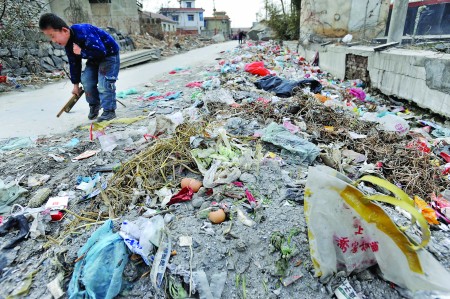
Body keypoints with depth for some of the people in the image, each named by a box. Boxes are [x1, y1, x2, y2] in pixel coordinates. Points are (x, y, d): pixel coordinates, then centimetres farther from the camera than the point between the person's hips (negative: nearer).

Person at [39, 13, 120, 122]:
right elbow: (74, 64, 6)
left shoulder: (84, 32, -33)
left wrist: (81, 52, -29)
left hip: (109, 54, -8)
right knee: (86, 80, 1)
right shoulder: (68, 44, -4)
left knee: (104, 83, -18)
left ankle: (109, 110, -8)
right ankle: (94, 104, 20)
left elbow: (101, 51, -38)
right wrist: (75, 84, 10)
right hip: (94, 59, 8)